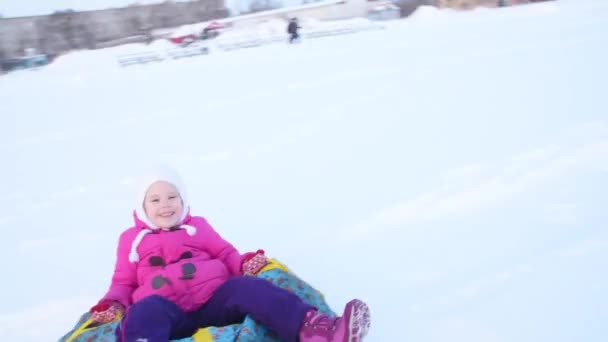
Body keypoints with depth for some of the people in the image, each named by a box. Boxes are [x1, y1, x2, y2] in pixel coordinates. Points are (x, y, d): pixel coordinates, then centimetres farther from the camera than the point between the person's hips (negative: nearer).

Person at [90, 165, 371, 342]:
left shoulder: (198, 226, 28)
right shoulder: (131, 239, 24)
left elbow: (227, 255, 25)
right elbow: (123, 282, 23)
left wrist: (245, 264, 1)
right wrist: (112, 305, -1)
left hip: (215, 300, 1)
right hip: (167, 312, -1)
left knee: (247, 287, -31)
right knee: (146, 311, -37)